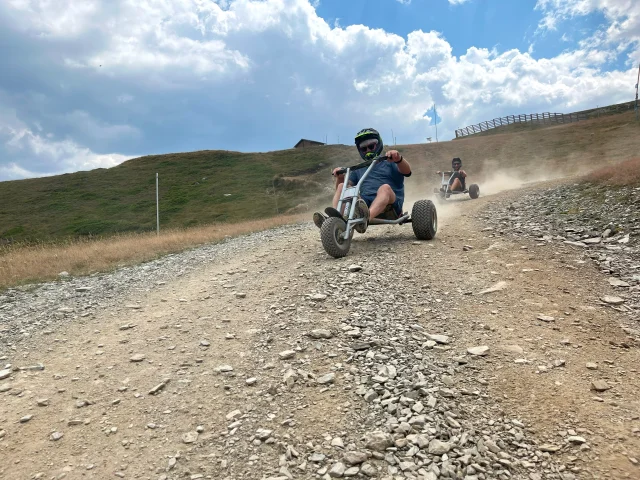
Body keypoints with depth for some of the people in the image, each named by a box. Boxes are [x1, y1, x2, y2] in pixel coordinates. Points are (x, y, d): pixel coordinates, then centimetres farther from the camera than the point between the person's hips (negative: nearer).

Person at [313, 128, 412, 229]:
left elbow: (407, 171, -2)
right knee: (342, 186, -10)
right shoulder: (358, 170, 30)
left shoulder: (390, 163, 18)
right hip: (364, 204, 3)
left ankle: (366, 217, -62)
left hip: (389, 205, -3)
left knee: (385, 187, -33)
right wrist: (340, 177, -1)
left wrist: (399, 159, -24)